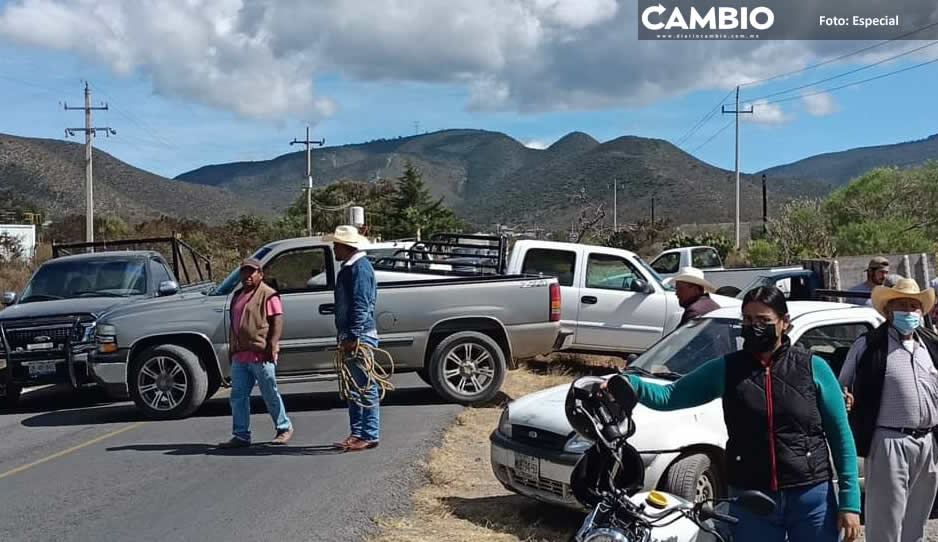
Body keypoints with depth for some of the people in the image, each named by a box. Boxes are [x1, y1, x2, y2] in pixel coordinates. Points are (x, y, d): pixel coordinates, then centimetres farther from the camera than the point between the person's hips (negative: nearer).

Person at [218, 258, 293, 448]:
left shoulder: (268, 295, -5)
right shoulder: (239, 296, 21)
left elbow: (277, 321, -13)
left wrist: (272, 345, -22)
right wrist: (232, 349, 23)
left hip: (261, 355, -8)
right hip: (239, 357, 8)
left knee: (271, 395, 2)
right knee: (238, 396, 4)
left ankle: (284, 428, 18)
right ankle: (241, 436, 8)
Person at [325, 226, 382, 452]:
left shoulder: (360, 268, -13)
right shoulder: (348, 268, 19)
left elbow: (361, 306, -20)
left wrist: (353, 336, -23)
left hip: (360, 337, -11)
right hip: (350, 337, 11)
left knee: (366, 388, -5)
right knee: (353, 389, 13)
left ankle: (369, 436, -1)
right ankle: (357, 434, 20)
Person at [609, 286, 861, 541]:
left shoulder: (813, 367, -1)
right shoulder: (726, 369, 2)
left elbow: (841, 436, 1)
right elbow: (669, 396, 1)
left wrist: (849, 502, -4)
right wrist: (630, 384, -18)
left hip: (812, 500, -1)